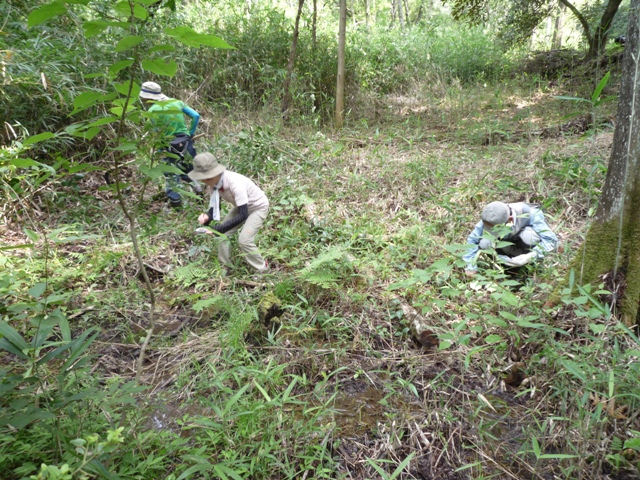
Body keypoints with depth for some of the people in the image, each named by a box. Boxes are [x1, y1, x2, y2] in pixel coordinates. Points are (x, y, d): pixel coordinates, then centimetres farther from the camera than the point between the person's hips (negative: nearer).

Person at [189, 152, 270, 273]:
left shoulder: (235, 183, -39)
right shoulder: (215, 182, -17)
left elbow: (243, 215, -38)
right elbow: (215, 207, -6)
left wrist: (219, 228, -41)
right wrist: (207, 217, -30)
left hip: (258, 207, -7)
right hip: (241, 207, 7)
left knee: (244, 240, -17)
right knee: (222, 234, -1)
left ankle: (262, 270, 4)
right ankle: (225, 267, 18)